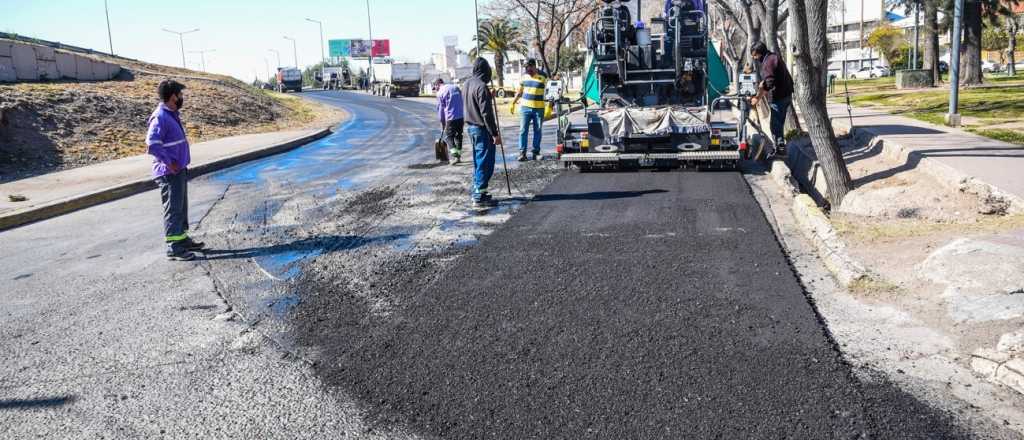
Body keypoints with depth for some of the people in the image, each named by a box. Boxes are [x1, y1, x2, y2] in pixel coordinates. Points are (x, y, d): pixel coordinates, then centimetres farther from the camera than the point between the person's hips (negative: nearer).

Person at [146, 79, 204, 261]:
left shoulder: (173, 115, 12)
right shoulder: (160, 117, -18)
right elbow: (152, 144, -25)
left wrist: (181, 164, 12)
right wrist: (169, 163, -18)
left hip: (180, 170, 9)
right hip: (169, 173, -9)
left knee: (181, 207, 18)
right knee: (173, 210, -4)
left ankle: (183, 239, 31)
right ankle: (174, 248, 2)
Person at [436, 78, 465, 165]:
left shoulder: (440, 92, -3)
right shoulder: (456, 88, 14)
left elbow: (440, 108, 1)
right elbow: (463, 103, 15)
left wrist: (442, 122, 10)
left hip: (451, 118, -6)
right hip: (461, 116, 6)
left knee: (448, 136, 2)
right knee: (458, 136, 17)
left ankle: (455, 156, -14)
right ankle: (459, 156, 21)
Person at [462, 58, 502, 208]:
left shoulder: (466, 84, 9)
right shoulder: (481, 87, -19)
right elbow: (486, 113, -22)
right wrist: (495, 133, -19)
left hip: (470, 126, 9)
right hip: (482, 129, -9)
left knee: (478, 161, 18)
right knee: (485, 162, -4)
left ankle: (477, 191, 26)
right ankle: (479, 197, -2)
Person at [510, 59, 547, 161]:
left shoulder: (543, 77, -4)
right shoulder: (524, 76, 6)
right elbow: (519, 91, 15)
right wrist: (513, 103, 12)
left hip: (539, 108, -2)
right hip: (525, 107, 2)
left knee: (537, 131, 6)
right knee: (523, 130, -2)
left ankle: (536, 152, 16)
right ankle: (522, 152, 1)